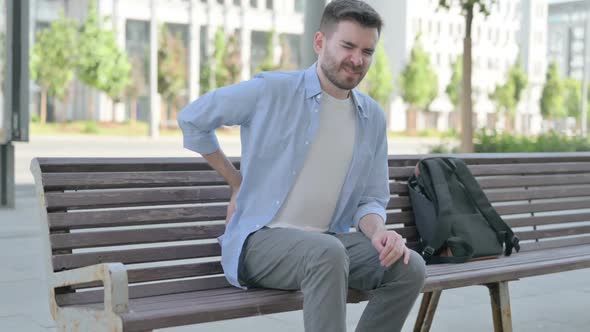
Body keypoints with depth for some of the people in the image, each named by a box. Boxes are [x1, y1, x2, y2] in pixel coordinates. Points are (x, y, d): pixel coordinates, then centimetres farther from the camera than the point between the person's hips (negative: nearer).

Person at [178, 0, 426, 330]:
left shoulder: (373, 117, 7)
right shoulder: (270, 91, -8)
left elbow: (371, 198, 10)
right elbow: (192, 118, 4)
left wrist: (378, 232, -15)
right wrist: (237, 182, 7)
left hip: (328, 241, 5)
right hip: (260, 239, -5)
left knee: (409, 266, -20)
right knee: (328, 253, -37)